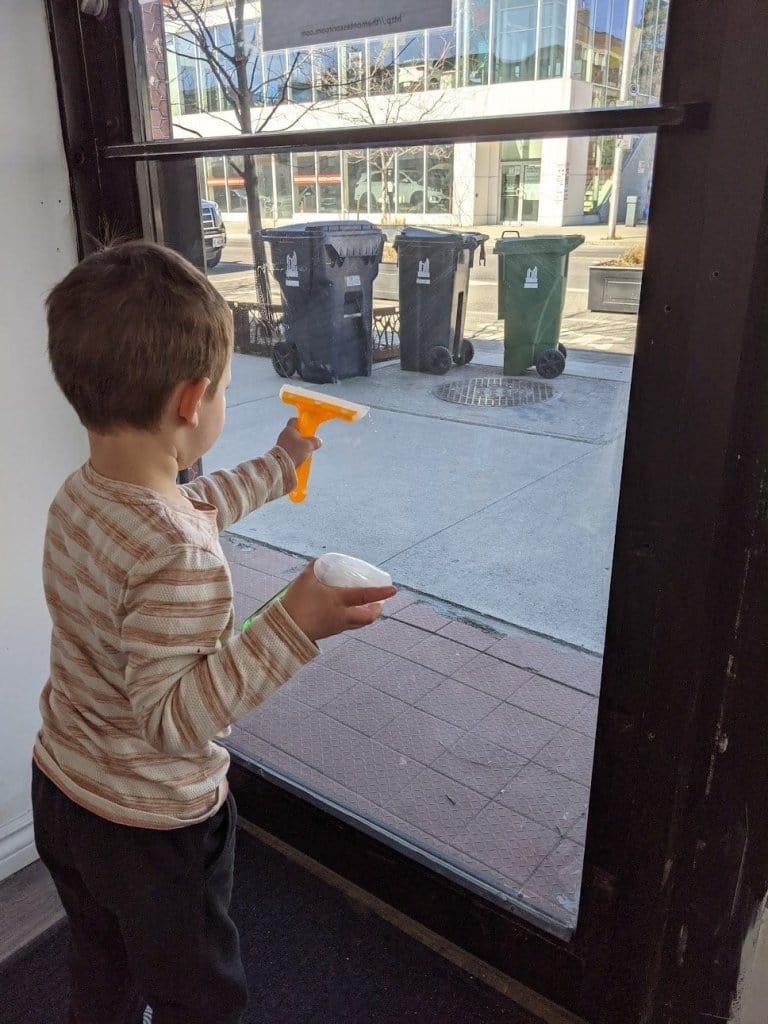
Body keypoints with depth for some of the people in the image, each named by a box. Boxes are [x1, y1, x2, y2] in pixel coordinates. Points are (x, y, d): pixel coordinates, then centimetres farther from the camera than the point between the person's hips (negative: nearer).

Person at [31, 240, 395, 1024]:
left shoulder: (78, 496, -7)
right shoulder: (180, 560, -36)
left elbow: (190, 509, 11)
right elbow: (172, 717, -33)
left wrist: (281, 462, 21)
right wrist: (292, 627, -39)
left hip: (60, 792, 8)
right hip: (153, 828, -7)